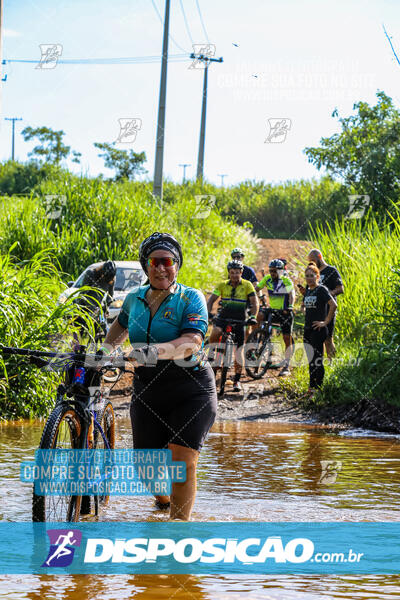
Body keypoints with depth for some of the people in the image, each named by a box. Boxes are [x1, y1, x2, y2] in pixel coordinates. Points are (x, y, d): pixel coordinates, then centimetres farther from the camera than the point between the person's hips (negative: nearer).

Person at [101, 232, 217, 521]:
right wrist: (105, 350, 20)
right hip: (148, 391, 4)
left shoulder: (191, 298, -8)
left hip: (190, 391, -4)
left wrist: (156, 350, -39)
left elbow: (192, 342, -25)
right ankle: (164, 498, 38)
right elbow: (121, 324, 32)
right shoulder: (134, 299, 7)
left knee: (183, 462, -14)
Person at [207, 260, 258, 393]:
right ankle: (211, 353, -6)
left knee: (239, 349, -5)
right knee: (216, 332, -33)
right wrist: (208, 312, -24)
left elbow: (254, 302, -10)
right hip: (223, 317, 0)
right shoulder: (222, 285, 1)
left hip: (239, 320, 0)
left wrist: (253, 316, -27)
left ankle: (237, 380, 4)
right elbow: (211, 299, -6)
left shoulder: (247, 285, -3)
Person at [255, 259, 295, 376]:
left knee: (287, 339, -3)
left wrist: (290, 306, -32)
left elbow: (292, 293, -16)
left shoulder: (286, 281, -11)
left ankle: (286, 366, 4)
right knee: (258, 315, -26)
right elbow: (256, 288, -3)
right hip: (273, 310, 3)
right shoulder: (268, 279, -1)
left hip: (285, 312, -3)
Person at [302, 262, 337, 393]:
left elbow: (333, 305, -21)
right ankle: (312, 386, 17)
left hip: (318, 330, -8)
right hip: (307, 329, 8)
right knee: (310, 360, 11)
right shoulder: (307, 290, 13)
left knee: (317, 360, -6)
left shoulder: (321, 290, -10)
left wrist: (326, 322, -17)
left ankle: (318, 387, -2)